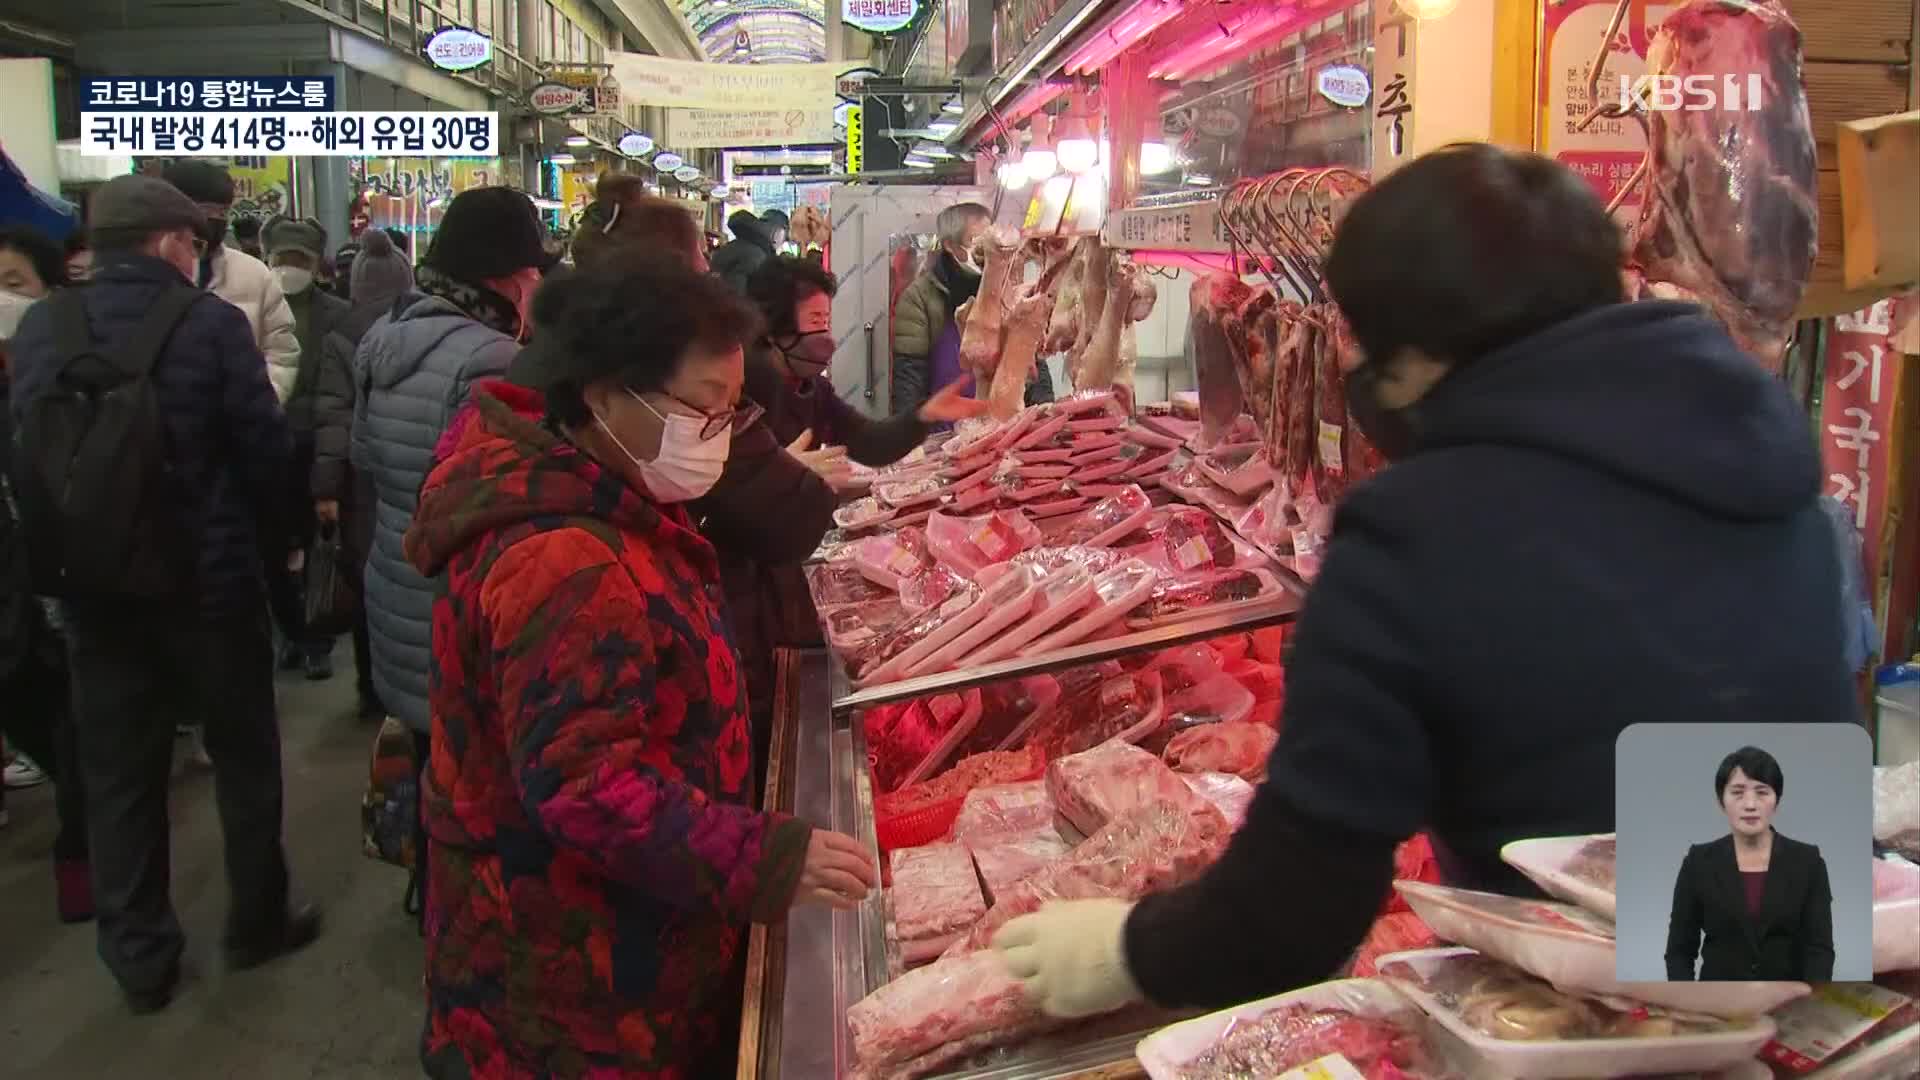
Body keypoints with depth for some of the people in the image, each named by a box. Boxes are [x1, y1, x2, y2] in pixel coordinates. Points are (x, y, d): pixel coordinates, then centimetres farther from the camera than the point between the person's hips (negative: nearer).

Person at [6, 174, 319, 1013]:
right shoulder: (208, 322, -13)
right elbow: (264, 444, -12)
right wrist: (254, 531, 6)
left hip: (95, 582, 3)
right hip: (210, 576, -3)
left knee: (118, 771, 14)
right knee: (243, 753, 15)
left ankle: (139, 956, 23)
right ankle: (257, 920, 28)